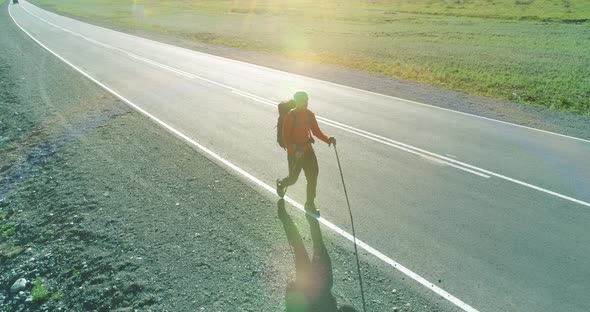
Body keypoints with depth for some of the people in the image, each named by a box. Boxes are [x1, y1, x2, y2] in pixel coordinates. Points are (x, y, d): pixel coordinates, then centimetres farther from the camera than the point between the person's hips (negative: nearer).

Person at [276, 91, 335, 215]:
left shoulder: (310, 114, 2)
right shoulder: (290, 116, -15)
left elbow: (316, 131, 8)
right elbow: (285, 137, -16)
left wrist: (328, 139, -9)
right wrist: (295, 150, -30)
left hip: (308, 150, 5)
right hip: (294, 152, -5)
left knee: (313, 177, 1)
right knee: (293, 178, 7)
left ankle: (310, 204, 16)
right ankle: (281, 184, 43)